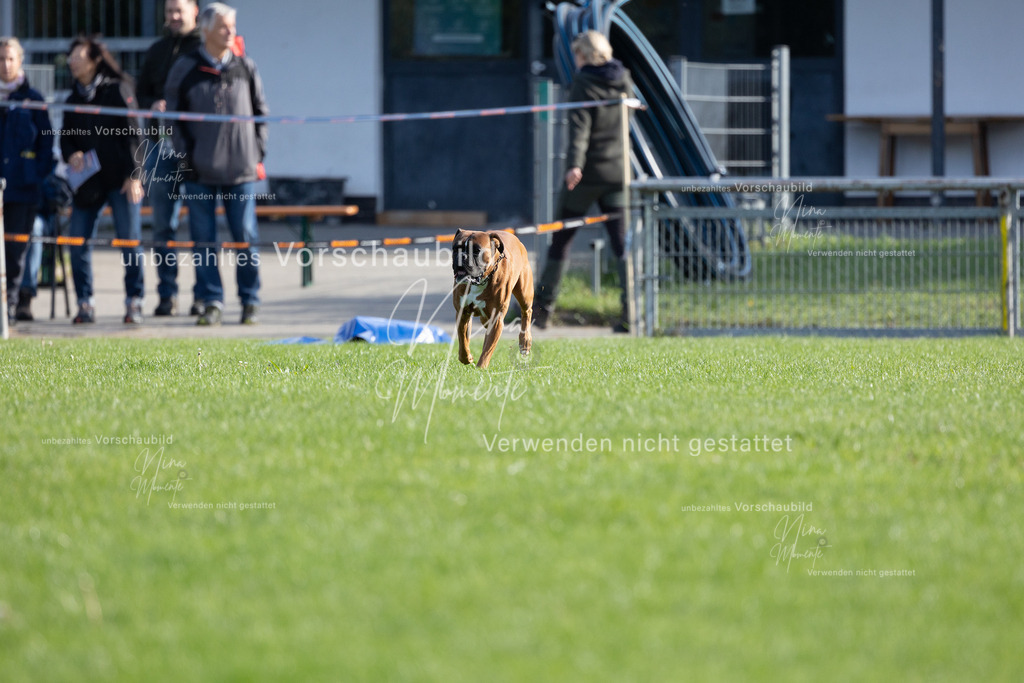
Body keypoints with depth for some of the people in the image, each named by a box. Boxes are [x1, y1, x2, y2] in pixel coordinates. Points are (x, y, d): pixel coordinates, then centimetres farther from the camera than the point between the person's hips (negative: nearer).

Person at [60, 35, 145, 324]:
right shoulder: (74, 98, 14)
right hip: (88, 180, 5)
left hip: (121, 180, -5)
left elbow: (132, 134, -6)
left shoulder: (118, 90, -2)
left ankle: (134, 302, 3)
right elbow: (66, 136, 16)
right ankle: (85, 303, 7)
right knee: (78, 241, -2)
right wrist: (71, 154, -7)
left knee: (130, 240, -5)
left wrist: (133, 175, -12)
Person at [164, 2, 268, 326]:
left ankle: (250, 300, 11)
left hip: (241, 167, 1)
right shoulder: (185, 69, 1)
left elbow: (260, 112, 13)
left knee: (245, 236, 2)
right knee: (203, 238, 1)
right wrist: (184, 154, -2)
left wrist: (258, 153, 5)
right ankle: (212, 302, 7)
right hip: (200, 169, -1)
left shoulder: (245, 68, 7)